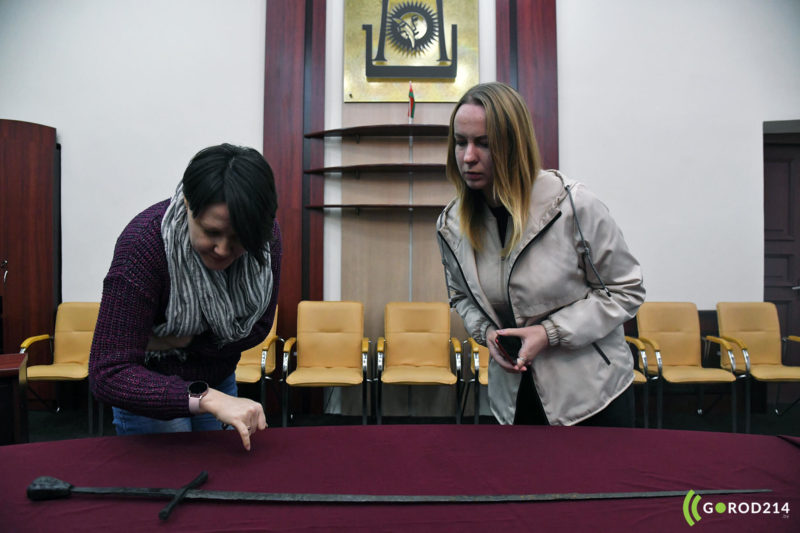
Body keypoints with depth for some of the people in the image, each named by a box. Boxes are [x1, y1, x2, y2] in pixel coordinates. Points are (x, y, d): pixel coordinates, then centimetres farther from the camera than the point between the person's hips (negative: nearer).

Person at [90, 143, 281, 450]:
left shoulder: (265, 235, -20)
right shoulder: (144, 244, -32)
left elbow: (257, 327, -9)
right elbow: (107, 376, -36)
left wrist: (186, 341, -23)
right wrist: (206, 399, -48)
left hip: (219, 379, 4)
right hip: (148, 386, -4)